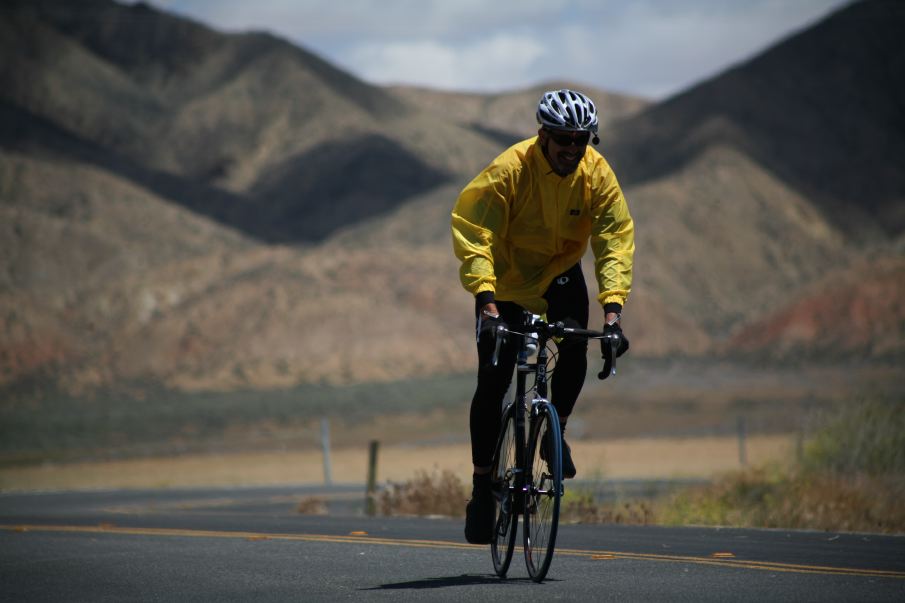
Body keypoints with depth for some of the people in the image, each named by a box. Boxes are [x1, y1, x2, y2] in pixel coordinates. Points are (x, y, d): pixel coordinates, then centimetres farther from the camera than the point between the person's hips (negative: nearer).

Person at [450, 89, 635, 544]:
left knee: (575, 347, -25)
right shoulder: (508, 170, -28)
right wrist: (485, 299, -45)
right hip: (506, 280, -2)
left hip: (560, 274, 2)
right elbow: (471, 230, -33)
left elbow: (616, 240, -20)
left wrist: (612, 306, -34)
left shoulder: (597, 175, -18)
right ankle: (482, 487, 5)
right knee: (492, 383, -8)